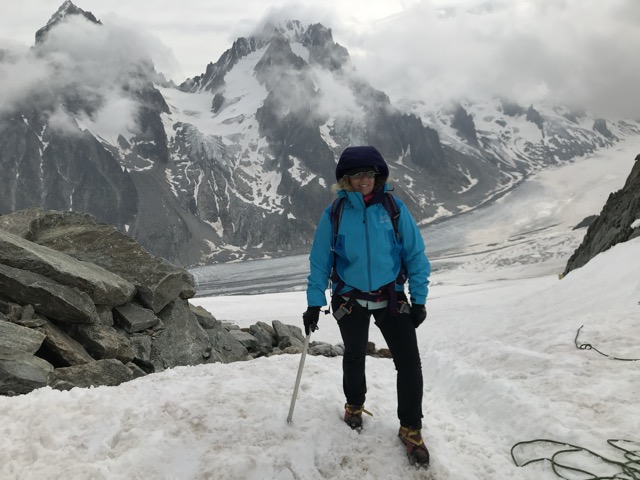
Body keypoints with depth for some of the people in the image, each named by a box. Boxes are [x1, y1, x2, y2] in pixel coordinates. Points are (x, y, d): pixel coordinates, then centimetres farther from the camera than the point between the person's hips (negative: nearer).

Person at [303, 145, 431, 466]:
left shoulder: (394, 208, -9)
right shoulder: (334, 215, -9)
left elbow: (415, 254, -3)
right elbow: (319, 262, -2)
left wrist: (419, 298, -4)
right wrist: (314, 303, -3)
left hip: (391, 298, 0)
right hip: (350, 299, 0)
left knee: (409, 362, -5)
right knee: (354, 358, 19)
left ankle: (410, 428, 16)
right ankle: (354, 405, 47)